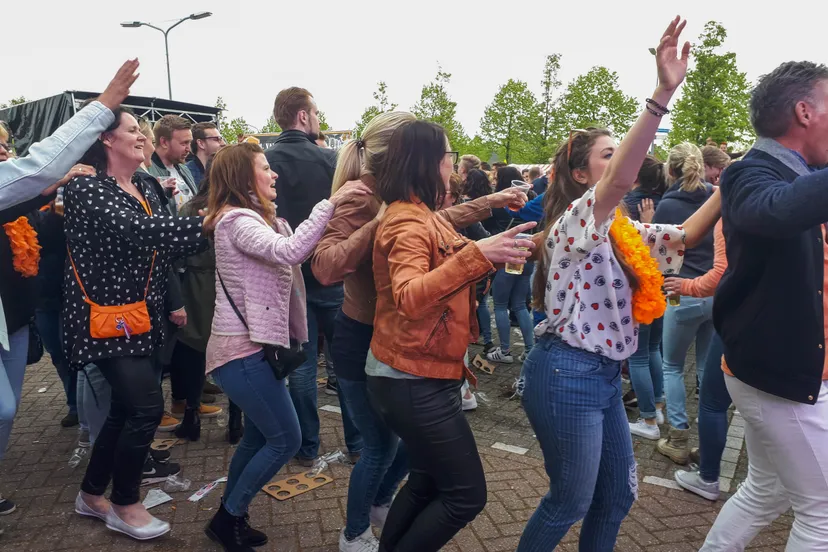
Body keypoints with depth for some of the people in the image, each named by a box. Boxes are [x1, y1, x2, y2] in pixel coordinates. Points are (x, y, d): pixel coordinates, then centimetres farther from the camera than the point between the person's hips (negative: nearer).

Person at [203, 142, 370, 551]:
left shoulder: (256, 218, 16)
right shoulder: (236, 219, -16)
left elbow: (298, 252, 15)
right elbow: (289, 252, -32)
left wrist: (333, 212, 3)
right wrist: (329, 203, -31)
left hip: (251, 344, 10)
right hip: (243, 349, -10)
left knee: (258, 437, 18)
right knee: (285, 439, -3)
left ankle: (229, 518, 32)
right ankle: (228, 518, 14)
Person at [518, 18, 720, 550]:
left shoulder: (620, 231, 12)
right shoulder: (576, 221, -16)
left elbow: (686, 236, 14)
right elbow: (620, 180, -35)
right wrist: (664, 93, -42)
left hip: (605, 375, 9)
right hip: (567, 376, -9)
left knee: (618, 495, 20)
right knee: (570, 503, 7)